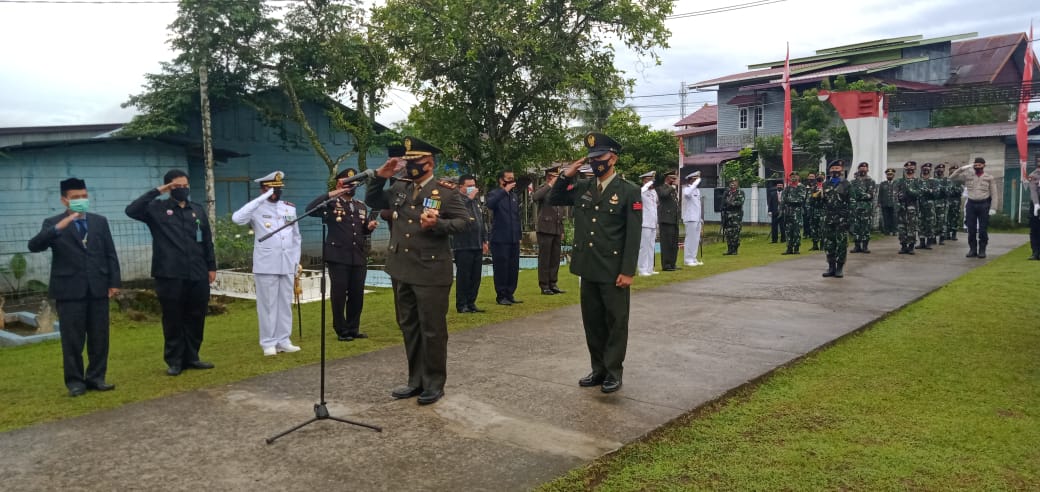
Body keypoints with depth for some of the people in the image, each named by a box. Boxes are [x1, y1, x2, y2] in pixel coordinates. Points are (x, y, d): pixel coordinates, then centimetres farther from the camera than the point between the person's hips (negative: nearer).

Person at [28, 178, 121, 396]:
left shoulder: (100, 221, 11)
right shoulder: (53, 223, 2)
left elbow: (110, 253, 10)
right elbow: (34, 246, -14)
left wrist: (114, 282, 4)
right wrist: (58, 228, -27)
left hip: (98, 287, 3)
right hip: (70, 290, -3)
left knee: (99, 337, 6)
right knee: (72, 338, 2)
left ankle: (96, 377, 16)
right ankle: (75, 380, 11)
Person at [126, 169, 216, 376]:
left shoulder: (198, 210, 13)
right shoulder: (157, 209, 2)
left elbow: (207, 241, 15)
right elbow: (132, 210, -16)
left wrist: (211, 266, 11)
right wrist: (156, 192, -12)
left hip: (198, 275, 4)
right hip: (170, 275, -3)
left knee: (196, 318, 9)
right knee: (173, 320, 4)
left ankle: (191, 357, 20)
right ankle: (174, 361, 13)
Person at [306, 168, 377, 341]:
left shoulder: (361, 206, 15)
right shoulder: (331, 204, -1)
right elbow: (310, 209, -18)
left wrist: (370, 227, -2)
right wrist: (330, 194, -20)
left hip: (359, 258, 5)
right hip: (338, 258, -5)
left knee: (357, 294, 9)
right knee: (339, 295, 3)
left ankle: (354, 328, 22)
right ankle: (342, 331, 13)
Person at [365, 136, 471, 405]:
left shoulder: (445, 191, -6)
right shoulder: (400, 188, 10)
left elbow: (465, 220, -8)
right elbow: (373, 201, 19)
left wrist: (438, 224, -24)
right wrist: (380, 177, 2)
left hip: (431, 272, -6)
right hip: (402, 270, 7)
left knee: (432, 329, 1)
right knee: (409, 327, 14)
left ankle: (434, 383, 14)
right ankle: (416, 380, 26)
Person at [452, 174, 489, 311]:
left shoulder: (476, 201, 19)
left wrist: (484, 240, 21)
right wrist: (469, 198, -19)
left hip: (477, 245, 7)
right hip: (463, 245, -7)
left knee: (476, 276, 9)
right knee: (463, 276, -2)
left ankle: (471, 303, 17)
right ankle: (461, 305, 5)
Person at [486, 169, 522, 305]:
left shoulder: (514, 196, 16)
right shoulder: (494, 194, -2)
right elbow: (490, 204, -27)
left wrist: (519, 236, 17)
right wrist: (505, 191, -28)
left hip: (514, 239, 6)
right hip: (500, 239, -6)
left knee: (514, 268, 7)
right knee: (501, 268, -3)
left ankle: (510, 294, 16)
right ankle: (501, 296, 5)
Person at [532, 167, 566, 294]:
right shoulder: (542, 189, -3)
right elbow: (534, 197, -28)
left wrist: (562, 231, 18)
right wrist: (550, 185, -22)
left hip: (557, 230, 6)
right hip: (545, 229, -6)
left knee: (555, 259, 8)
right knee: (544, 259, -2)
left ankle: (553, 284, 16)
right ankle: (544, 286, 3)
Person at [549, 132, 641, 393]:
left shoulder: (629, 191, -6)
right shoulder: (582, 188, 8)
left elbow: (633, 235, -9)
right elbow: (554, 200, 18)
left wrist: (627, 271, -15)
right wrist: (565, 177, 2)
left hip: (614, 271, -5)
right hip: (588, 269, 5)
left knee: (616, 323, 5)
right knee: (592, 321, 13)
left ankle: (614, 372, 16)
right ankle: (598, 369, 25)